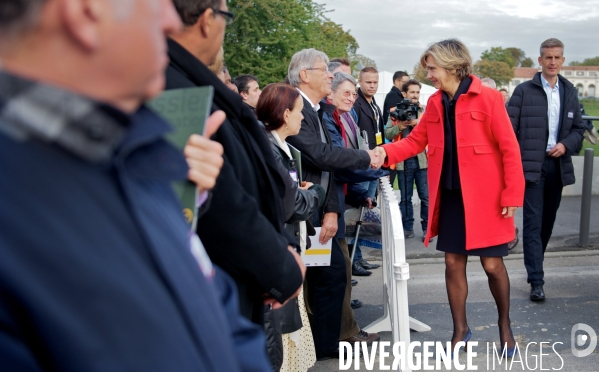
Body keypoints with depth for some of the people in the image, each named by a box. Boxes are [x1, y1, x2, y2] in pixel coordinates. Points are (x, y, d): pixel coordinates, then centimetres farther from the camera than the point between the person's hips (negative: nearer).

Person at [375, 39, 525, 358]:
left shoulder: (487, 98, -11)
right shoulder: (435, 103, 7)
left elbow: (509, 148, -11)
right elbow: (416, 140, 10)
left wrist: (512, 196, -13)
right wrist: (386, 152, -7)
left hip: (484, 198, -5)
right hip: (449, 196, 5)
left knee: (492, 264, 4)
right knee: (453, 263, 9)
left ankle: (504, 324, 30)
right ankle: (460, 329, 26)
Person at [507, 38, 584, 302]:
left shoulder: (569, 92, 11)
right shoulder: (524, 91, -3)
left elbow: (578, 128, 14)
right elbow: (509, 129, -6)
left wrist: (566, 145, -6)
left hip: (557, 165, 5)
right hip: (532, 165, -5)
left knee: (547, 222, 13)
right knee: (533, 223, -6)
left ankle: (535, 266, 29)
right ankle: (536, 280, -4)